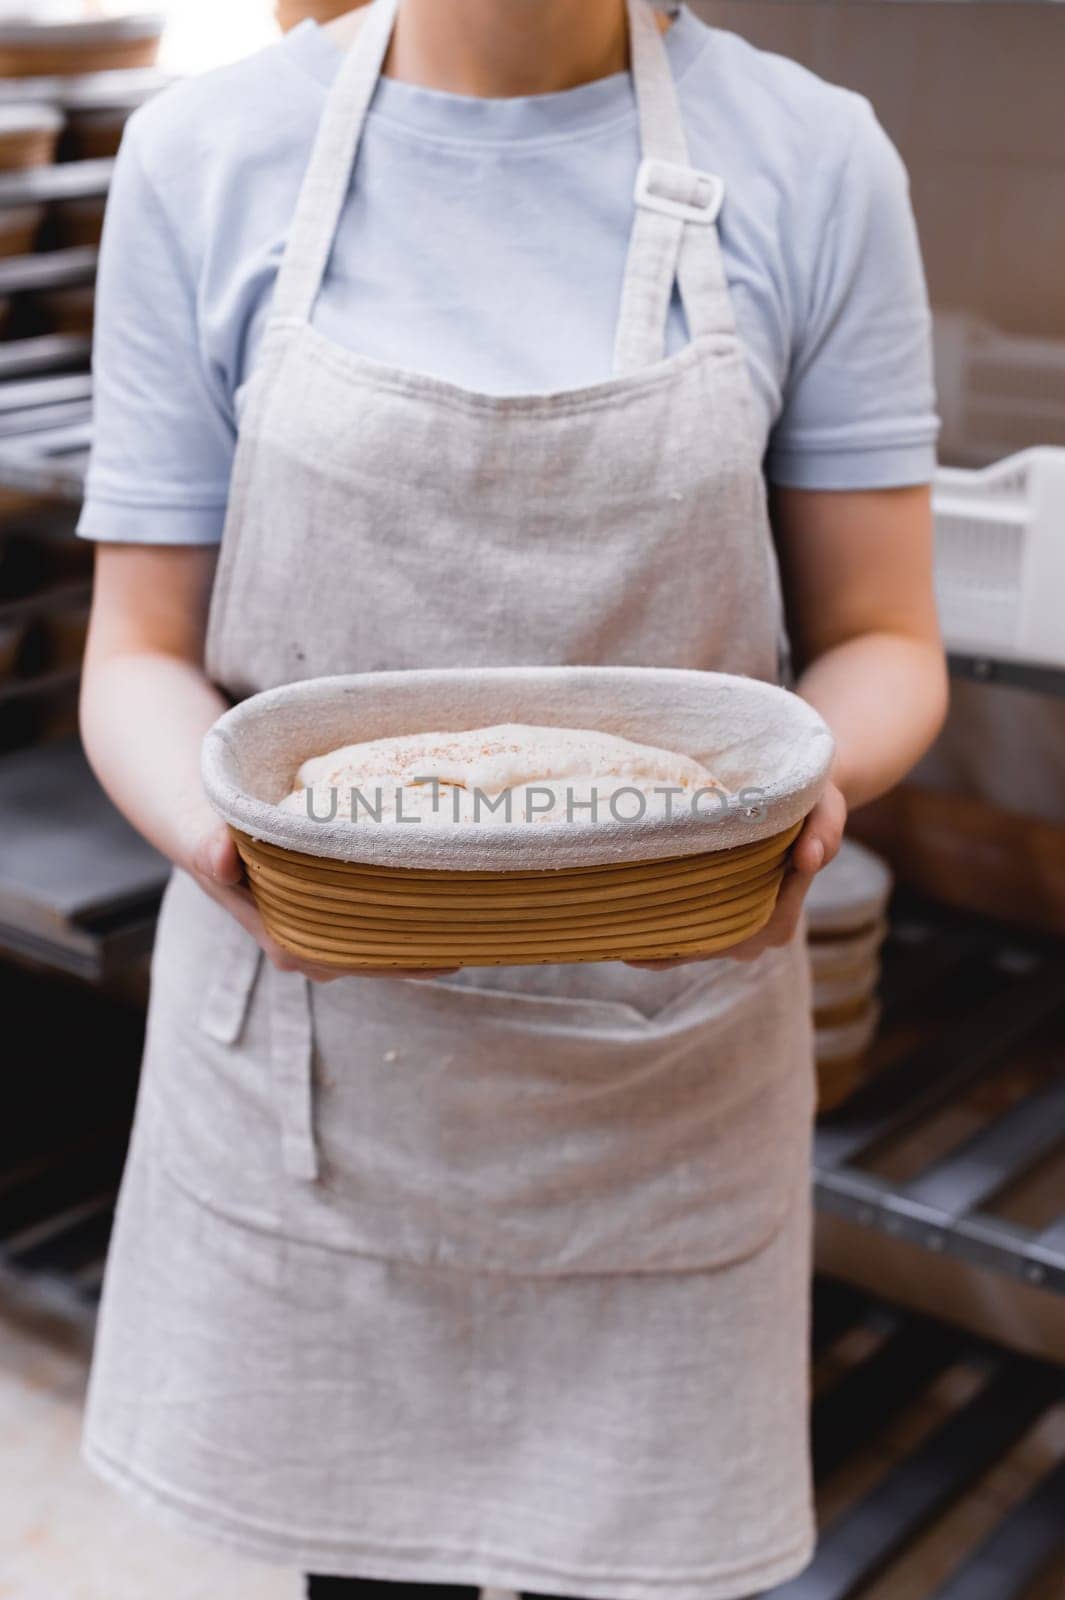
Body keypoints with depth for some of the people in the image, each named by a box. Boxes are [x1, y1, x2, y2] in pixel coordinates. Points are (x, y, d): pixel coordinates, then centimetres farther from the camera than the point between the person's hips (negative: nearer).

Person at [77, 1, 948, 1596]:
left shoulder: (810, 165, -4)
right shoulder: (207, 157, -2)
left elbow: (879, 640, 2)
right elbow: (143, 652, 0)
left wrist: (803, 785, -21)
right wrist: (215, 831, -22)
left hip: (659, 1081, 0)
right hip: (314, 1057, 1)